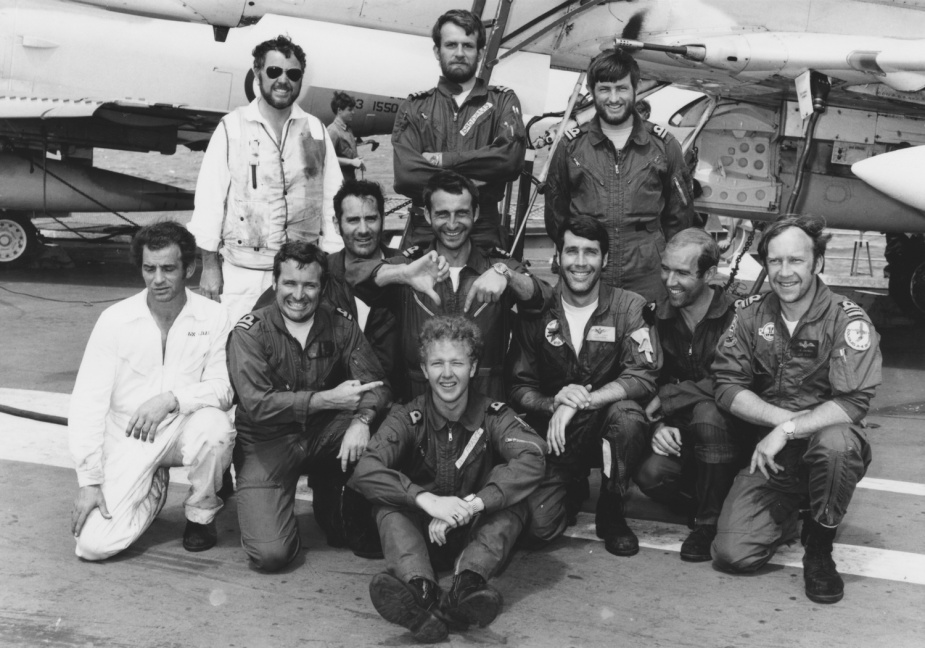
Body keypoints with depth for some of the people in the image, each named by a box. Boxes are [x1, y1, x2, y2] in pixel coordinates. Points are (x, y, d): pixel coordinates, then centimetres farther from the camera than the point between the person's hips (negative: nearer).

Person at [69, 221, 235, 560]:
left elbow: (223, 389, -10)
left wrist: (171, 399, -29)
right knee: (94, 543, -16)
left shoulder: (212, 317, -8)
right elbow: (87, 402, -9)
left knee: (214, 426, -35)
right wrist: (89, 481, -13)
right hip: (128, 442, 0)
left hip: (184, 431, 0)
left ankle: (201, 513, -3)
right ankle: (154, 489, 19)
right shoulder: (115, 319, -9)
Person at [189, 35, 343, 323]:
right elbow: (210, 199, 0)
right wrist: (210, 266, -3)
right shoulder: (232, 128, 1)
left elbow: (331, 199, 7)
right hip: (243, 274, -2)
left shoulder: (316, 131, 7)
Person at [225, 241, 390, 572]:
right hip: (267, 443, -3)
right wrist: (328, 399, -29)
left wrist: (361, 420, -30)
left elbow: (375, 384, -8)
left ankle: (331, 503, 1)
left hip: (324, 433, 4)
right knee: (271, 553, -20)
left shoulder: (340, 324, 0)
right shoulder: (250, 332, -11)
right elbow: (257, 404, -23)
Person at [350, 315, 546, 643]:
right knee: (387, 503, -26)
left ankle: (467, 584, -48)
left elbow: (532, 459, -26)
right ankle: (420, 591, -51)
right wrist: (426, 499, -38)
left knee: (512, 496, -26)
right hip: (420, 532, 0)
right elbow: (365, 471, -23)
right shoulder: (408, 418, -7)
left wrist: (473, 503, -38)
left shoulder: (493, 415, -7)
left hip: (479, 533, 0)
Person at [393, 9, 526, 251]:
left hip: (484, 234, 0)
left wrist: (443, 159, -9)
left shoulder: (502, 101, 9)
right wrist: (473, 182, -11)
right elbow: (405, 174, -7)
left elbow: (511, 157, -10)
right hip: (424, 234, 0)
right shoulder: (414, 107, 9)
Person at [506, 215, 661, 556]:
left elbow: (643, 377, -18)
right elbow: (518, 386, -2)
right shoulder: (537, 311, -2)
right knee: (539, 525, -19)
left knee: (628, 414, -35)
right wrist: (555, 403, -24)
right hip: (553, 433, 1)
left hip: (607, 425, 0)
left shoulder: (629, 307, -7)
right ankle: (574, 489, 20)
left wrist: (579, 403, -28)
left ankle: (611, 512, -7)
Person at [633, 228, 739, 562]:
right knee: (650, 474, -26)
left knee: (707, 413, -36)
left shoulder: (736, 315, -13)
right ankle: (707, 505, 6)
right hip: (680, 435, 4)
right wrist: (659, 425, -13)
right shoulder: (659, 316, 4)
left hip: (734, 433, -4)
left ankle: (711, 522, -16)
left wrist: (667, 397, -17)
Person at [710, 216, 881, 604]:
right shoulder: (750, 315, 0)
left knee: (836, 440, -40)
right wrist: (784, 418, -19)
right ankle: (788, 513, 23)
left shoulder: (848, 320, -11)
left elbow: (854, 403, -21)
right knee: (732, 554, -13)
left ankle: (819, 547, -11)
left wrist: (788, 430, -28)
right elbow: (727, 386, -5)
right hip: (769, 454, 3)